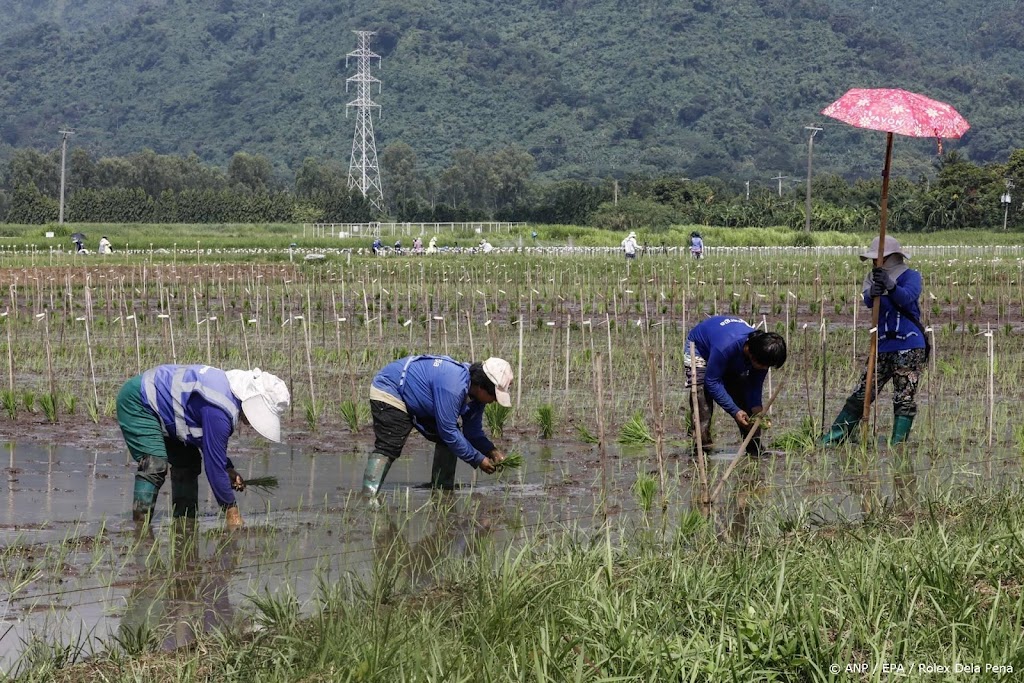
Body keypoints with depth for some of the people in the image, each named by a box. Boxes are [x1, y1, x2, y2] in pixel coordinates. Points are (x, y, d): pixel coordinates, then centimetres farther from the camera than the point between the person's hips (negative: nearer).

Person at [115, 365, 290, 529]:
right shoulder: (220, 409, -32)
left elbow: (210, 444, 14)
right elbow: (214, 463, -27)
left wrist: (229, 470, -2)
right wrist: (231, 510, -18)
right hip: (137, 402, -10)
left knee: (188, 461, 8)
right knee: (155, 465, -23)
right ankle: (140, 526, -23)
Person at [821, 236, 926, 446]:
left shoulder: (911, 276, -1)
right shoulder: (873, 277, 11)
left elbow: (907, 298, -23)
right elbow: (868, 301, -11)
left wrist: (890, 285, -43)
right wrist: (872, 293, -35)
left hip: (909, 348, -4)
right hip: (883, 347, 4)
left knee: (904, 399, -5)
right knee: (860, 395, 5)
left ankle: (898, 443, 0)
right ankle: (833, 437, 9)